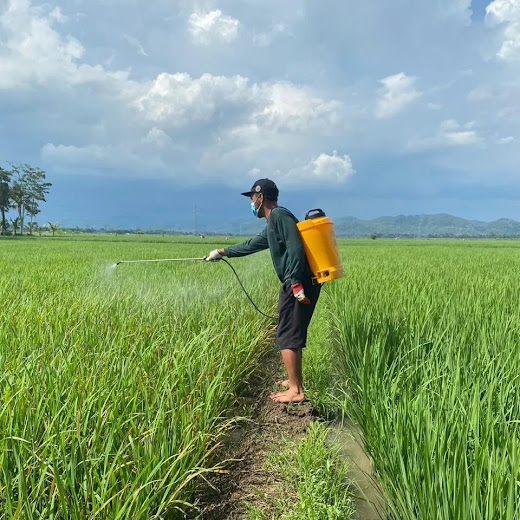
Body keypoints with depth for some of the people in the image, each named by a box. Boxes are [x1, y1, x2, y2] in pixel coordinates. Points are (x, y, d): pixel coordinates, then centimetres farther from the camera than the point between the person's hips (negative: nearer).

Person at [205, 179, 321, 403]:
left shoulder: (279, 215, -9)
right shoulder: (271, 224, 21)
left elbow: (296, 248, -21)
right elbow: (251, 245, 34)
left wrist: (295, 282, -24)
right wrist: (222, 252, 41)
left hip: (298, 285, -10)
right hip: (297, 284, 10)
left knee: (287, 336, -5)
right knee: (293, 335, 17)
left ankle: (296, 391, 1)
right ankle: (295, 380, 27)